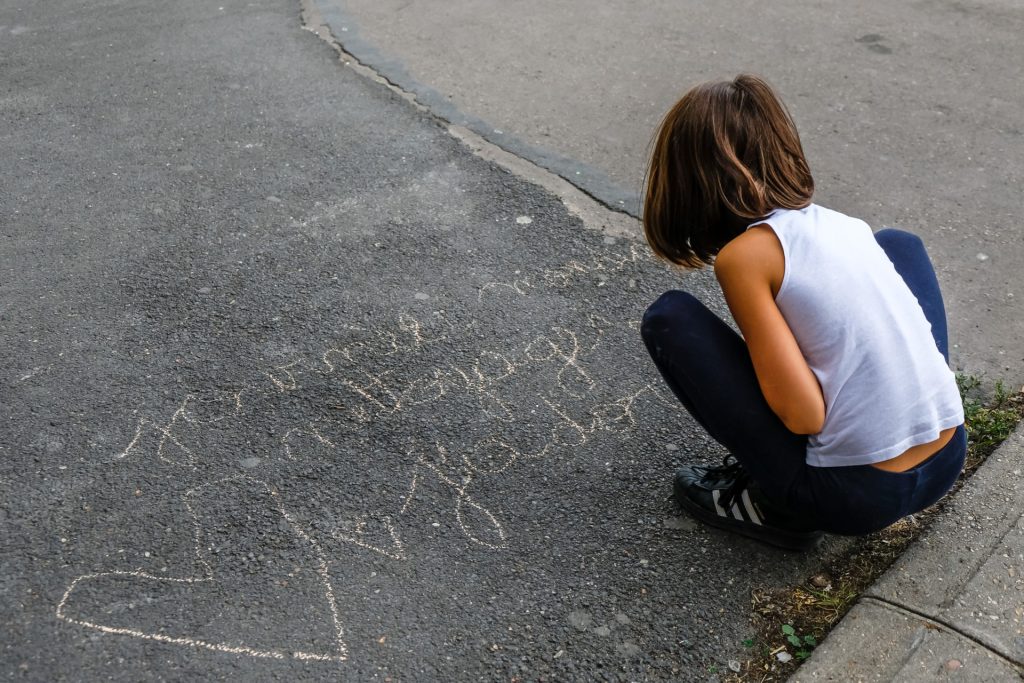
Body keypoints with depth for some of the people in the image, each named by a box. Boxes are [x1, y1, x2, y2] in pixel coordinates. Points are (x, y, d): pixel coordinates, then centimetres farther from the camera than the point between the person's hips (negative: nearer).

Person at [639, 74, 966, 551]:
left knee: (667, 320, -3)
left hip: (859, 496, -6)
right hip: (946, 463, 7)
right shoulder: (843, 224, 8)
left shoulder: (743, 254, -14)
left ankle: (778, 505, 6)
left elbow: (803, 415, -17)